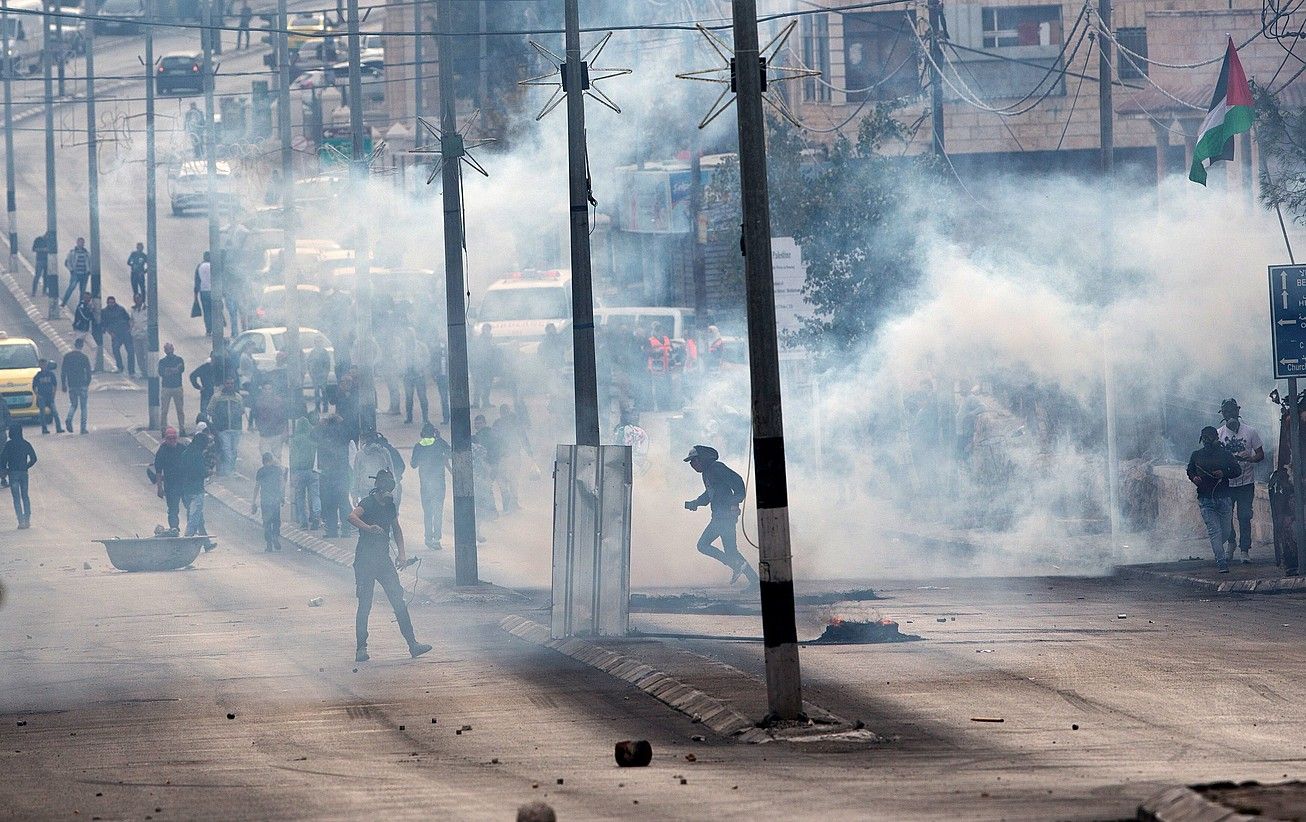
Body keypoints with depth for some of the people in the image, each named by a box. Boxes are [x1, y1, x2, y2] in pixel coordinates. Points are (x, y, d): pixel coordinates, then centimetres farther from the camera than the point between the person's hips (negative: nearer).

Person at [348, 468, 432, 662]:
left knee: (399, 601, 2)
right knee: (365, 605, -4)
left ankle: (412, 644, 4)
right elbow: (352, 517, -31)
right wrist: (368, 528, -49)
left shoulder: (390, 506, 10)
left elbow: (396, 529, 26)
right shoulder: (368, 503, -11)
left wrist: (401, 553, 16)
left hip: (383, 560, 6)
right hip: (365, 562, -6)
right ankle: (361, 648, 3)